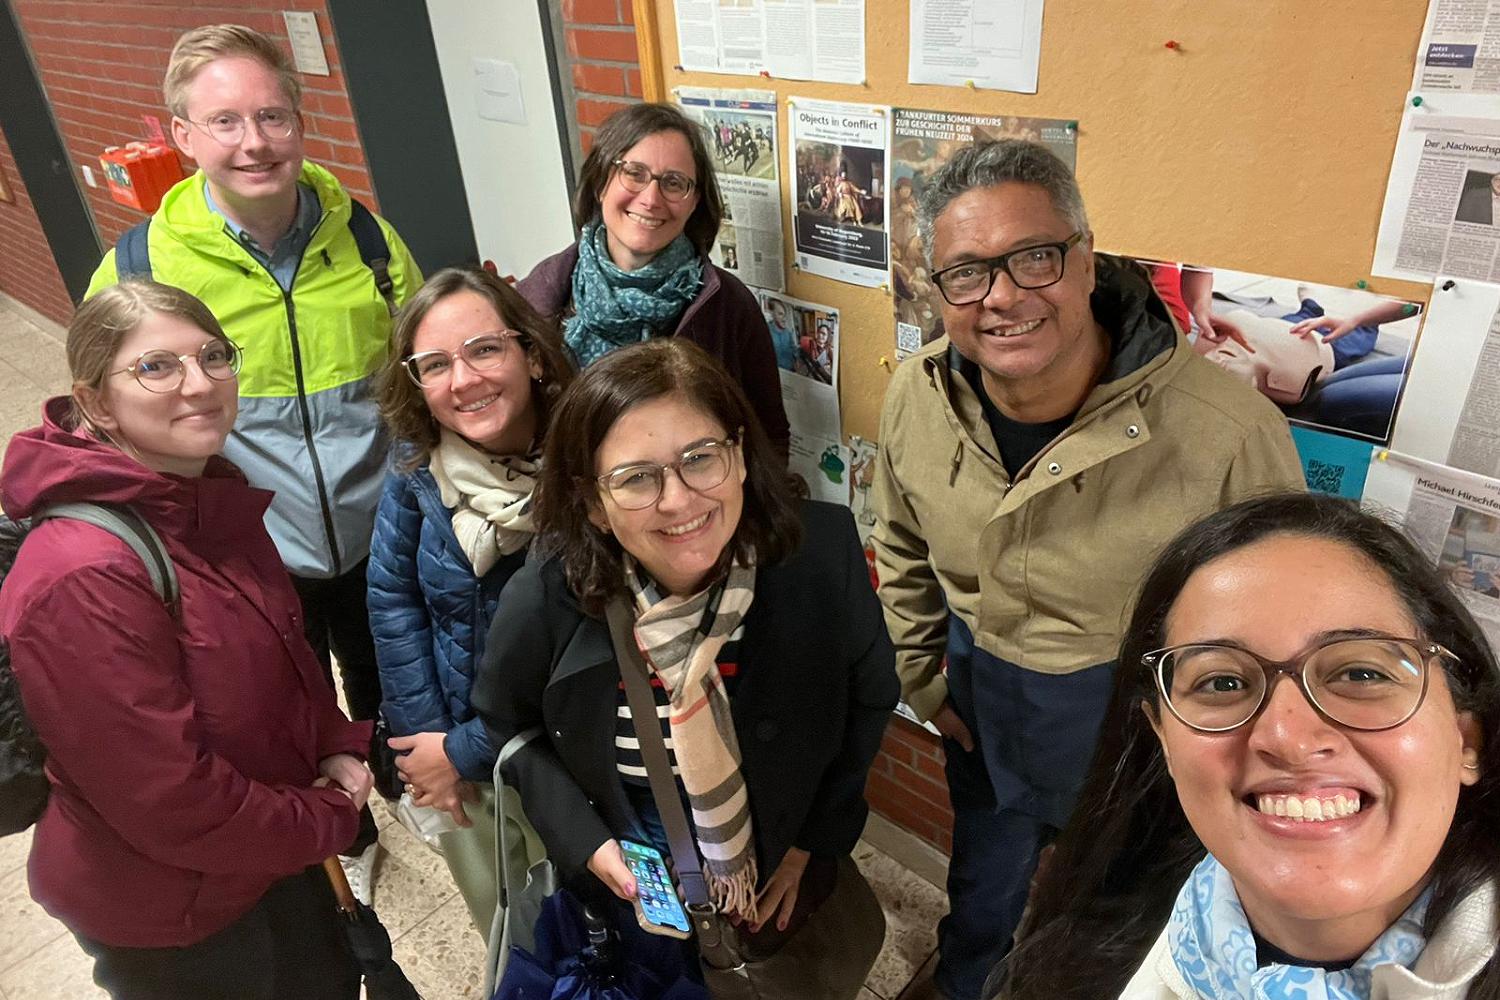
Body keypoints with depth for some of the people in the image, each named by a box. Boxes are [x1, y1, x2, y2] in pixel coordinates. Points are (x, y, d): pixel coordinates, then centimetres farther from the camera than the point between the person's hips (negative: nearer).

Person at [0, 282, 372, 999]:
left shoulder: (214, 503, -5)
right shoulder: (83, 580, -33)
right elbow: (171, 804, -29)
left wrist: (335, 745, -6)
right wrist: (328, 821, -15)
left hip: (273, 848, 7)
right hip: (169, 918, -7)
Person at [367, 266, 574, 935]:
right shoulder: (418, 465, -11)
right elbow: (393, 599, -3)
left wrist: (467, 750, -16)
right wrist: (428, 740, -7)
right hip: (445, 753, 4)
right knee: (497, 922, 28)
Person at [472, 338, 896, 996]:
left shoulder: (822, 555, -25)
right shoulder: (543, 603, -27)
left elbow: (867, 699, -6)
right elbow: (507, 725, -4)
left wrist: (814, 841, -3)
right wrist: (584, 840, -14)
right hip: (625, 885, 0)